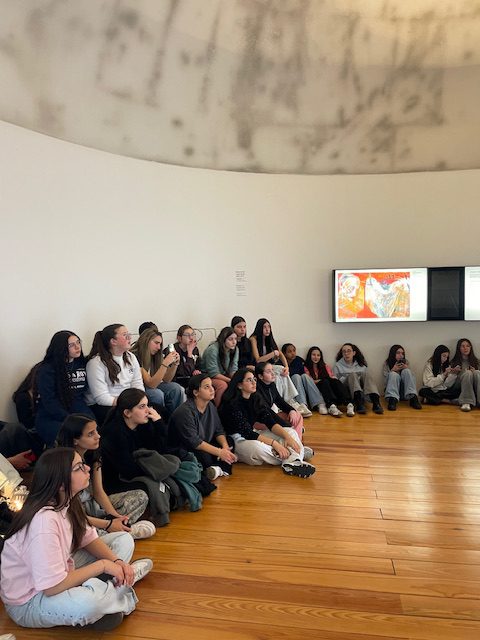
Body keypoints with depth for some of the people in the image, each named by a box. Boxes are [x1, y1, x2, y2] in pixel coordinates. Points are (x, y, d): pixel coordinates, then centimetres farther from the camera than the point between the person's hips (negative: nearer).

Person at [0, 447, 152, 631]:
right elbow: (53, 587, -31)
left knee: (124, 540, 6)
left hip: (58, 575, 8)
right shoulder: (44, 521, -33)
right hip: (28, 600, -8)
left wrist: (117, 561, -14)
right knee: (90, 602, -38)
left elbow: (89, 538, 3)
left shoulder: (66, 502, -8)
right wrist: (102, 565, -22)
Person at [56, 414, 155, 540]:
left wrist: (115, 516, -15)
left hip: (92, 505, 8)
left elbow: (99, 492, 1)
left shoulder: (93, 455, -3)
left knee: (140, 496, -1)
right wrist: (108, 524, -23)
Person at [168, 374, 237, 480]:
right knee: (204, 455, -35)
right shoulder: (185, 412, -24)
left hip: (204, 447, 8)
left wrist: (225, 447, -16)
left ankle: (219, 469, -22)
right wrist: (220, 452, -28)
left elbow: (219, 431, 5)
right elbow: (193, 441, -27)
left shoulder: (210, 406, 2)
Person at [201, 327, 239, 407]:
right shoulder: (212, 350, -25)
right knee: (223, 385, -34)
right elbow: (213, 373, -25)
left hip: (223, 375, 6)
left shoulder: (235, 349, -5)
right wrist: (231, 380, -30)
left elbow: (233, 370, -6)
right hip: (208, 377, -6)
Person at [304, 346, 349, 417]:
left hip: (328, 388, 3)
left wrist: (333, 379, -12)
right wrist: (320, 381, -18)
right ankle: (331, 406, -56)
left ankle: (348, 404, -49)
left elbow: (332, 377, 12)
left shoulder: (325, 366, 24)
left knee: (335, 380, -27)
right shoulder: (306, 368, 10)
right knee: (325, 381, -33)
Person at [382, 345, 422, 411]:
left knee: (406, 371, -21)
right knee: (393, 374, -28)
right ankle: (392, 399, -47)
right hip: (392, 390, -2)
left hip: (405, 390, 2)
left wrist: (407, 368, -11)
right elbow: (386, 380, -3)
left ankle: (413, 398, -36)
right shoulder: (387, 363, 6)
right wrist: (393, 370, -16)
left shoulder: (405, 362, 12)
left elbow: (412, 377, 5)